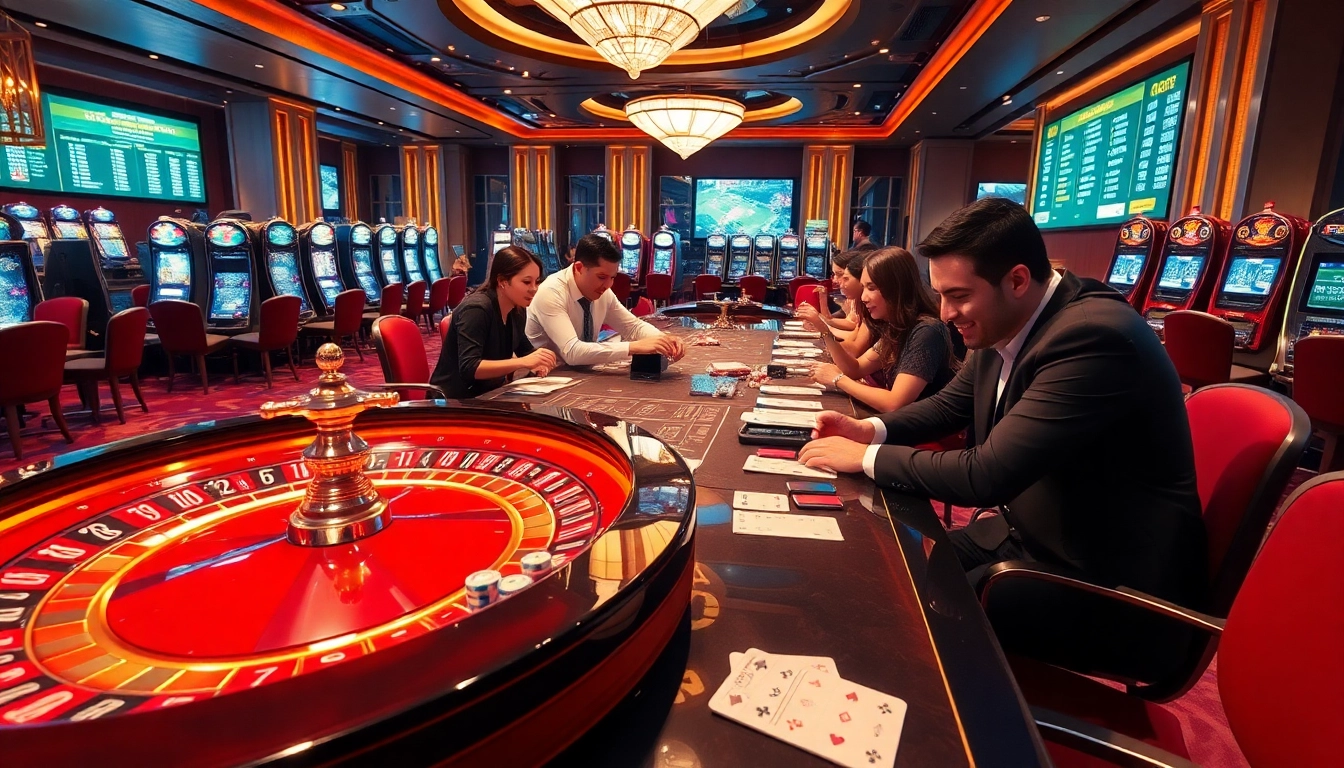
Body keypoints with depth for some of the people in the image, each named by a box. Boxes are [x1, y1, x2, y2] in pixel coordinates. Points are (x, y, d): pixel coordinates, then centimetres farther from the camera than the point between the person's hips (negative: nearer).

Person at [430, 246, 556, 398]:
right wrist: (523, 362, -36)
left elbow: (523, 349, 17)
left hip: (489, 394, 7)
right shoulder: (476, 309, -20)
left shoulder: (518, 310, 1)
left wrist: (534, 361, -6)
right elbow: (469, 368, -29)